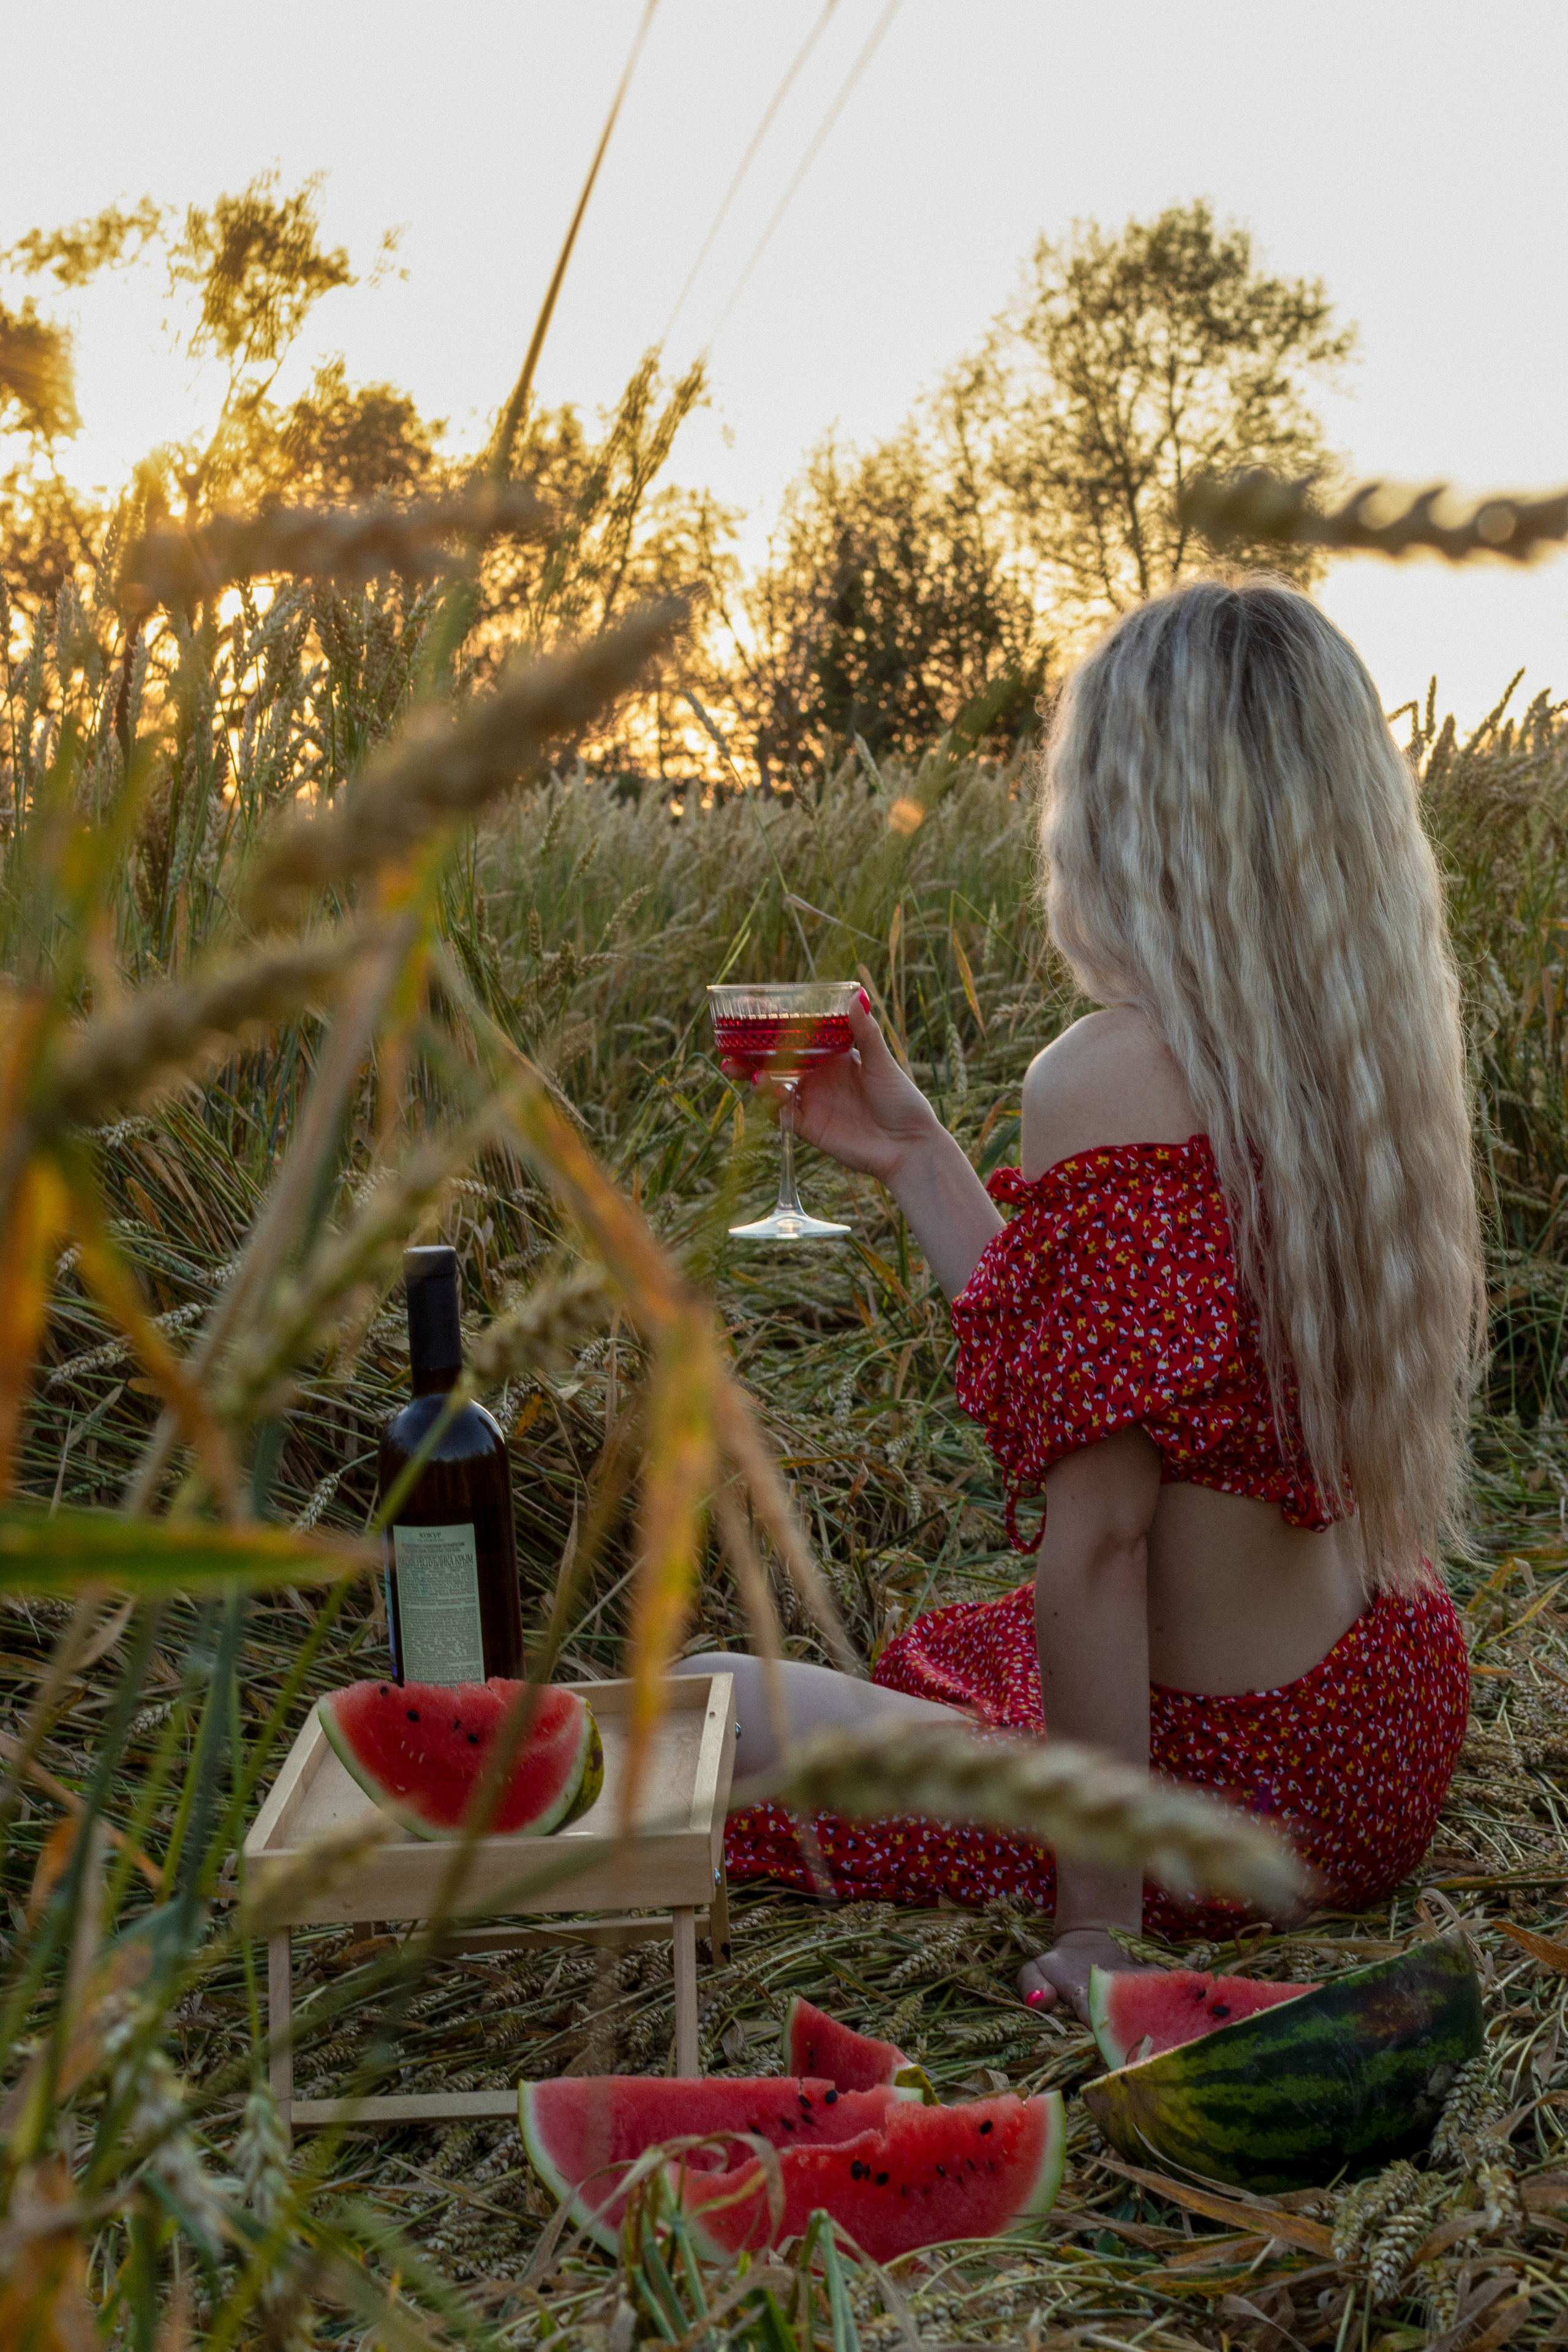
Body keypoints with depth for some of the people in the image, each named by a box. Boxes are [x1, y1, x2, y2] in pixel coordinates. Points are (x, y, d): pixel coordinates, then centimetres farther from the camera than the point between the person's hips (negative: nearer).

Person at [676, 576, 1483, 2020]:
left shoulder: (1114, 1082, -26)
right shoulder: (1363, 1051, 0)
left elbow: (1097, 1539, -26)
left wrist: (1099, 1925, -18)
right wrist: (916, 1155, 11)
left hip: (1233, 1793, -9)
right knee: (950, 1643, 34)